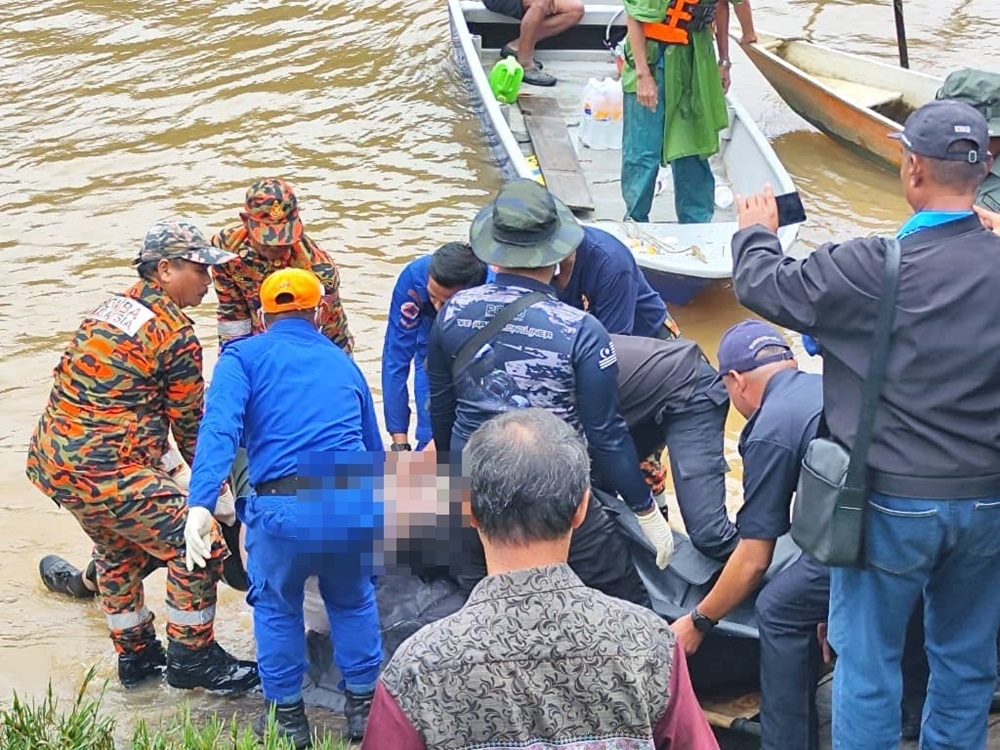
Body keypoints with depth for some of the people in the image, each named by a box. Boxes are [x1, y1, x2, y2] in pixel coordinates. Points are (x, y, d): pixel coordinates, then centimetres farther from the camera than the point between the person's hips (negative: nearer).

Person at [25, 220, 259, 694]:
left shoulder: (110, 308, 14)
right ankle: (192, 658, 11)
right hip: (104, 470, -10)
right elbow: (189, 420, -4)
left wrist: (151, 464, 23)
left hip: (50, 457, 10)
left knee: (119, 548, 28)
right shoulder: (174, 333, -11)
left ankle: (135, 654, 40)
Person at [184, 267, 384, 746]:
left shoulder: (244, 357, 13)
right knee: (353, 601, 31)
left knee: (277, 607, 25)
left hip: (284, 509, -3)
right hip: (358, 505, 3)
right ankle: (364, 706, 38)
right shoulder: (342, 362, 26)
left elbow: (220, 428, -6)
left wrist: (201, 504, -16)